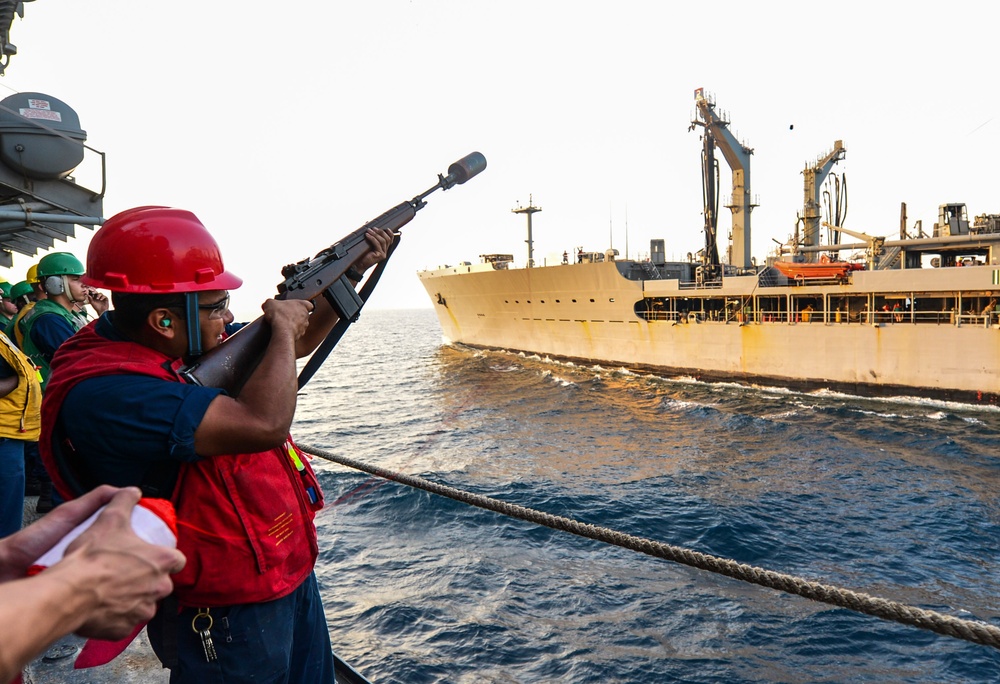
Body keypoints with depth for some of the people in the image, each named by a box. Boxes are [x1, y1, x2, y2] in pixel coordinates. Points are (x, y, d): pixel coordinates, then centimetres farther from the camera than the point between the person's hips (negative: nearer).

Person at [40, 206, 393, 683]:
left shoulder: (190, 342, -2)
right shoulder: (102, 394, -29)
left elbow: (293, 347, 15)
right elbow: (263, 424, -38)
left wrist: (353, 272, 9)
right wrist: (283, 326, -21)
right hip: (227, 617, -8)